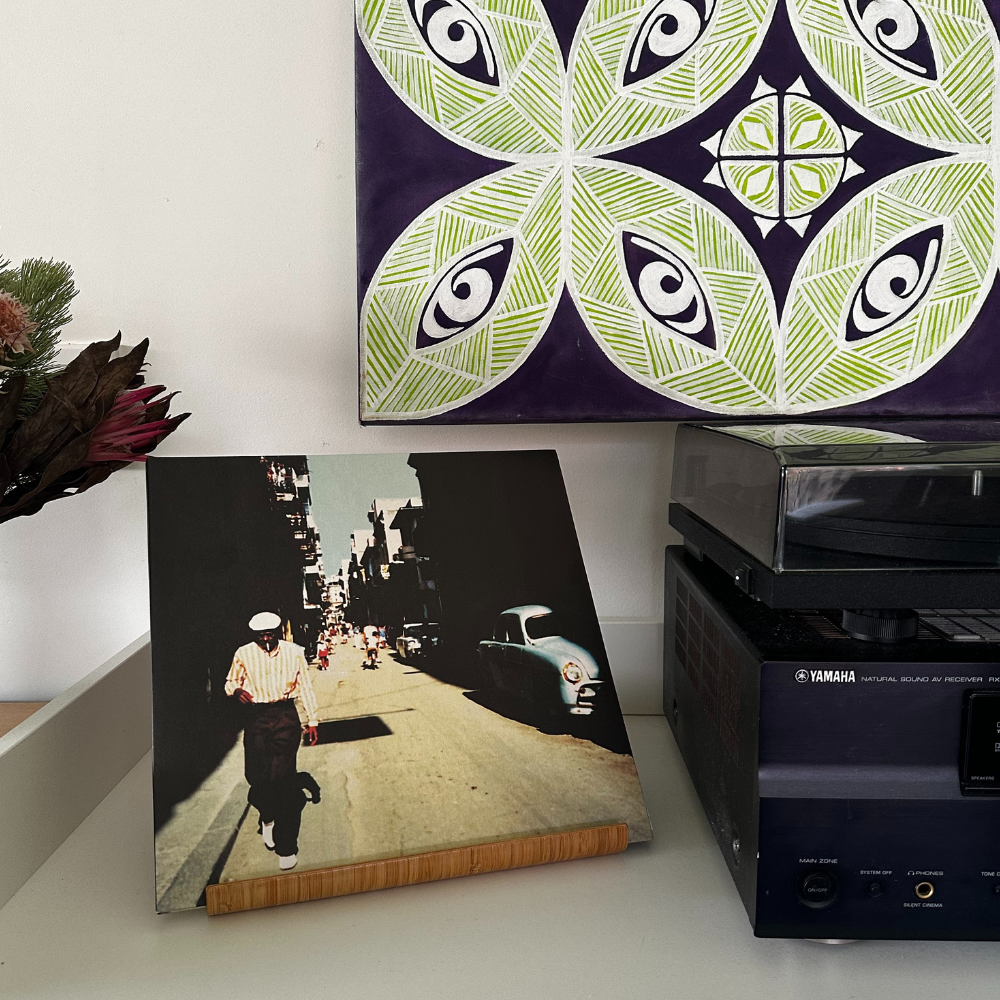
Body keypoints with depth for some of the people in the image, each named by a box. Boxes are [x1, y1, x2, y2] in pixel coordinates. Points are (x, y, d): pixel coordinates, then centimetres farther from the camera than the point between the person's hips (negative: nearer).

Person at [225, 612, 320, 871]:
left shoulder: (293, 652, 4)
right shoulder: (244, 654, 4)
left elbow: (305, 687, 9)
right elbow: (230, 681, 16)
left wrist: (312, 721, 8)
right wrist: (236, 690, -9)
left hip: (286, 716, -1)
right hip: (256, 718, 1)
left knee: (283, 778, -7)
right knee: (256, 775, -4)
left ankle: (286, 847, 1)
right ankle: (267, 816, 32)